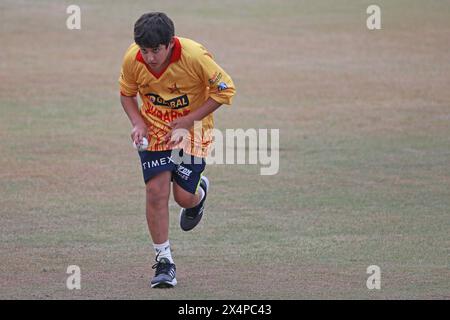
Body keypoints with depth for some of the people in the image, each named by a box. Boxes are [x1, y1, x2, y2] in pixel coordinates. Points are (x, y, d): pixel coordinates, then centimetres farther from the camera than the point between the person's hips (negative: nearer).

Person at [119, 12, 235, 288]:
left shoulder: (195, 56, -28)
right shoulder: (132, 59, -18)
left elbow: (225, 90, -16)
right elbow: (127, 94, 3)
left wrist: (188, 120, -21)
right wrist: (137, 123, -15)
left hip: (192, 128, -2)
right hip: (154, 128, 2)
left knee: (183, 196, -2)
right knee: (156, 190, -12)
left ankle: (199, 194, 39)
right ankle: (164, 262, -2)